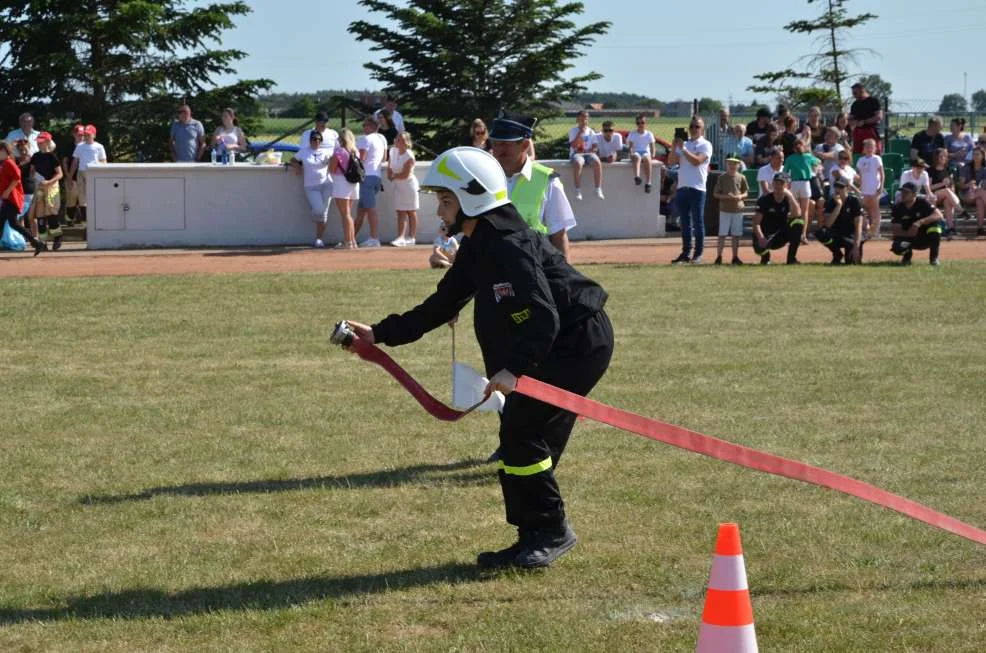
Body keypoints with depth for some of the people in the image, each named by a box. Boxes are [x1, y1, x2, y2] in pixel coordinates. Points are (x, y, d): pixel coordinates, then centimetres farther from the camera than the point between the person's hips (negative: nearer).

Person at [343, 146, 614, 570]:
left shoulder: (510, 246, -24)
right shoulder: (477, 249, 9)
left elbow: (542, 316, -33)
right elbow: (441, 307, 16)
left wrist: (516, 369, -44)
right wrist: (380, 335, 12)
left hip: (580, 341, -10)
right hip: (557, 346, 10)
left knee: (521, 431, -11)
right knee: (518, 433, 9)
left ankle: (552, 531, 2)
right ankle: (534, 538, 16)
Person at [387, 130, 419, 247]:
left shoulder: (409, 156, -20)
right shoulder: (393, 151, 1)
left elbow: (405, 175, -21)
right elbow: (390, 167, 12)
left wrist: (394, 176, -8)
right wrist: (390, 175, -8)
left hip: (409, 185, -7)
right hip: (398, 186, 7)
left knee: (411, 212, 4)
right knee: (400, 212, 1)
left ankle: (412, 237, 10)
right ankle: (401, 237, -2)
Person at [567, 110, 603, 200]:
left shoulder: (591, 131, 13)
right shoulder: (573, 131, 5)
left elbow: (595, 147, 7)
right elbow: (574, 146, -9)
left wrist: (586, 150, -12)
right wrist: (580, 133, -12)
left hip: (589, 153, 2)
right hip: (576, 153, -2)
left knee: (597, 162, -32)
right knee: (578, 163, -38)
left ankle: (598, 190, -30)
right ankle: (578, 191, -34)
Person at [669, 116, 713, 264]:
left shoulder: (705, 145, 0)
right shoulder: (683, 143, 17)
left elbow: (696, 161, -15)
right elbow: (672, 161, 8)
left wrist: (683, 148, -13)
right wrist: (674, 146, -4)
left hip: (697, 188, -6)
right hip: (682, 187, 6)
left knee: (698, 222, -3)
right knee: (685, 222, 8)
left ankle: (698, 253, -1)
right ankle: (686, 253, 12)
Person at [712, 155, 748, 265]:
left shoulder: (741, 178, 5)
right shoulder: (722, 178, -1)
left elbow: (746, 193, 10)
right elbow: (715, 194, -1)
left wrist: (740, 196, -12)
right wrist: (726, 196, -16)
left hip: (738, 209, 2)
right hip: (725, 209, -2)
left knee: (736, 235, 7)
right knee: (722, 234, -4)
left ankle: (735, 257, 15)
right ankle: (719, 257, 1)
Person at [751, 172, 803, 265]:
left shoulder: (789, 199, -2)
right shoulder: (765, 200, -9)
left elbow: (797, 214, -24)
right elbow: (756, 222, -15)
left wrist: (789, 194, -24)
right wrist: (761, 238, -32)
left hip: (781, 235, 3)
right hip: (765, 235, -3)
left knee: (797, 222, -22)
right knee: (760, 247, -38)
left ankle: (791, 258, -15)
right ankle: (765, 256, 7)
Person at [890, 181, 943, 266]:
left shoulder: (922, 203, -14)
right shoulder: (897, 208, -9)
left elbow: (939, 215, -28)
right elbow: (894, 229, -10)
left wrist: (920, 222, -40)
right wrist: (908, 233, -29)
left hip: (925, 238, -1)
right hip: (908, 238, 1)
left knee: (936, 221, -30)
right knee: (897, 247, -33)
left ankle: (934, 257, -15)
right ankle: (907, 254, 9)